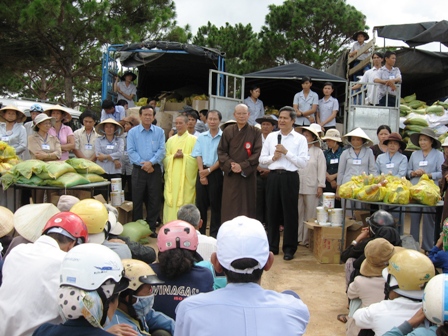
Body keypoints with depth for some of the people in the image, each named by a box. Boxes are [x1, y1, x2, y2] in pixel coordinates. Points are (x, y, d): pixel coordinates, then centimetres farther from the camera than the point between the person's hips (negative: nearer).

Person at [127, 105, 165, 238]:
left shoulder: (159, 132, 7)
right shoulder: (133, 132, 5)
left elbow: (162, 150, -2)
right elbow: (131, 151, -3)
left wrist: (151, 162, -15)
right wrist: (142, 163, -13)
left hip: (155, 169, 1)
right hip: (138, 170, -1)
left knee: (154, 200, 4)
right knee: (137, 199, 2)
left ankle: (151, 228, 14)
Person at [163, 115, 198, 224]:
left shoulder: (193, 140, 3)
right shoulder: (170, 140, 15)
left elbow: (196, 158, -3)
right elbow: (165, 158, 9)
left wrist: (184, 156, -16)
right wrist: (174, 156, -10)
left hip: (186, 177, -3)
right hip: (172, 177, 3)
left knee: (185, 200, -5)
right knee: (171, 202, 0)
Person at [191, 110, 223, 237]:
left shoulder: (223, 137, -5)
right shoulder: (201, 137, 10)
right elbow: (198, 156, 5)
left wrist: (209, 170, -11)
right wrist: (202, 173, -7)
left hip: (216, 173, -4)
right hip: (202, 172, 4)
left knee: (215, 203, 2)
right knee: (200, 202, 7)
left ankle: (214, 233, 11)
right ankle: (200, 232, 17)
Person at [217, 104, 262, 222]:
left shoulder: (255, 132, 2)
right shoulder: (227, 131, 6)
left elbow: (257, 153, -4)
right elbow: (221, 151, 3)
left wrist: (242, 166, -13)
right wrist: (230, 164, -13)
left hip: (248, 175, -1)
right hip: (230, 175, 1)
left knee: (247, 207, 2)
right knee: (229, 208, 1)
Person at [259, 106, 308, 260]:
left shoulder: (300, 139, 0)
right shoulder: (271, 137, 11)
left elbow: (303, 162, -8)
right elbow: (262, 159, 11)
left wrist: (286, 152, -13)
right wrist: (273, 157, -9)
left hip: (290, 178, -3)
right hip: (273, 176, 3)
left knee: (290, 213, 3)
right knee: (272, 212, 10)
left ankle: (289, 248, 14)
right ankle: (272, 246, 22)